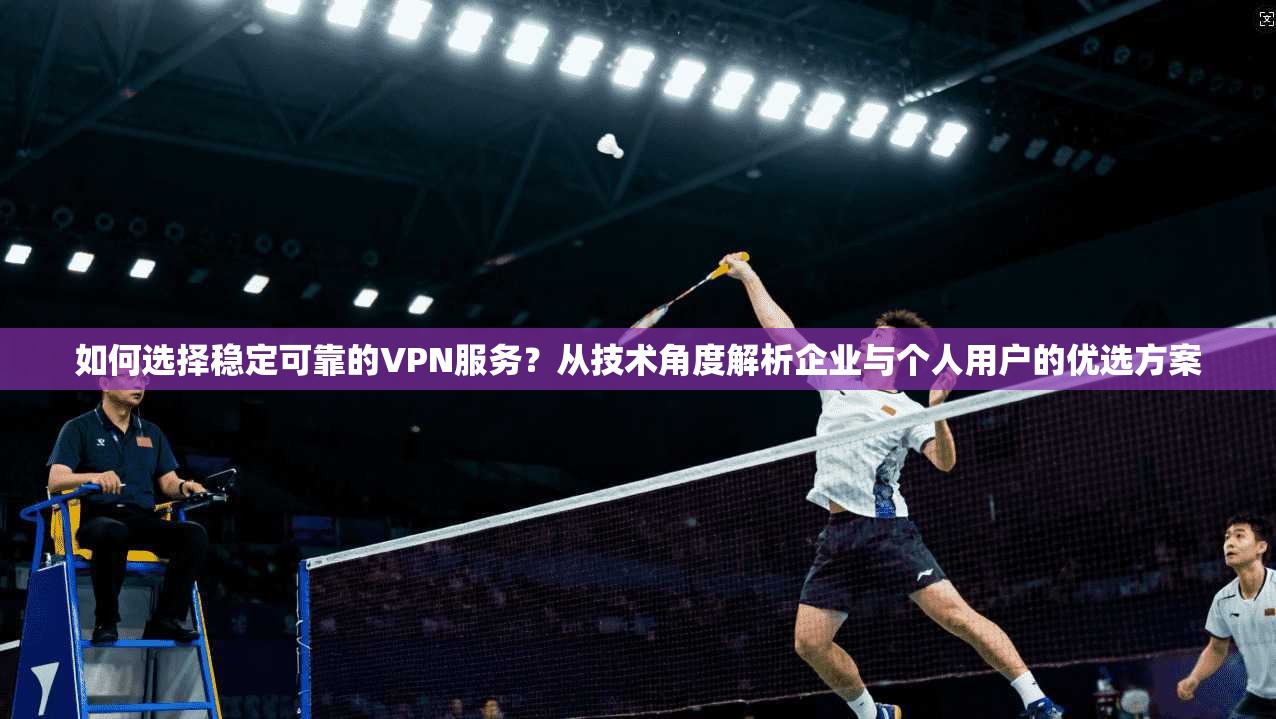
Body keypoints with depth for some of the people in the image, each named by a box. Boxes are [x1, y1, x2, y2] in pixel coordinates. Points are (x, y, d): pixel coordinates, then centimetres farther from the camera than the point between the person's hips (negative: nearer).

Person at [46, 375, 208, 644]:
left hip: (143, 521, 4)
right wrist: (94, 476, -27)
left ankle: (165, 621, -21)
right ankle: (106, 622, -24)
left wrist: (184, 486, -8)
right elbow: (55, 481, -6)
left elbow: (168, 483, 17)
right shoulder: (80, 428, 6)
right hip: (98, 519, -4)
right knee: (113, 532, -41)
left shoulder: (151, 432, 22)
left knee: (195, 534, -25)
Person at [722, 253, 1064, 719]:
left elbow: (944, 462, -11)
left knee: (955, 614, -16)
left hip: (885, 528, -5)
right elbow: (780, 329, 21)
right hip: (837, 536, 5)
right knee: (809, 642, -2)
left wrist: (938, 413, -27)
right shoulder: (836, 382, 17)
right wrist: (748, 276, 24)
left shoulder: (906, 411, 3)